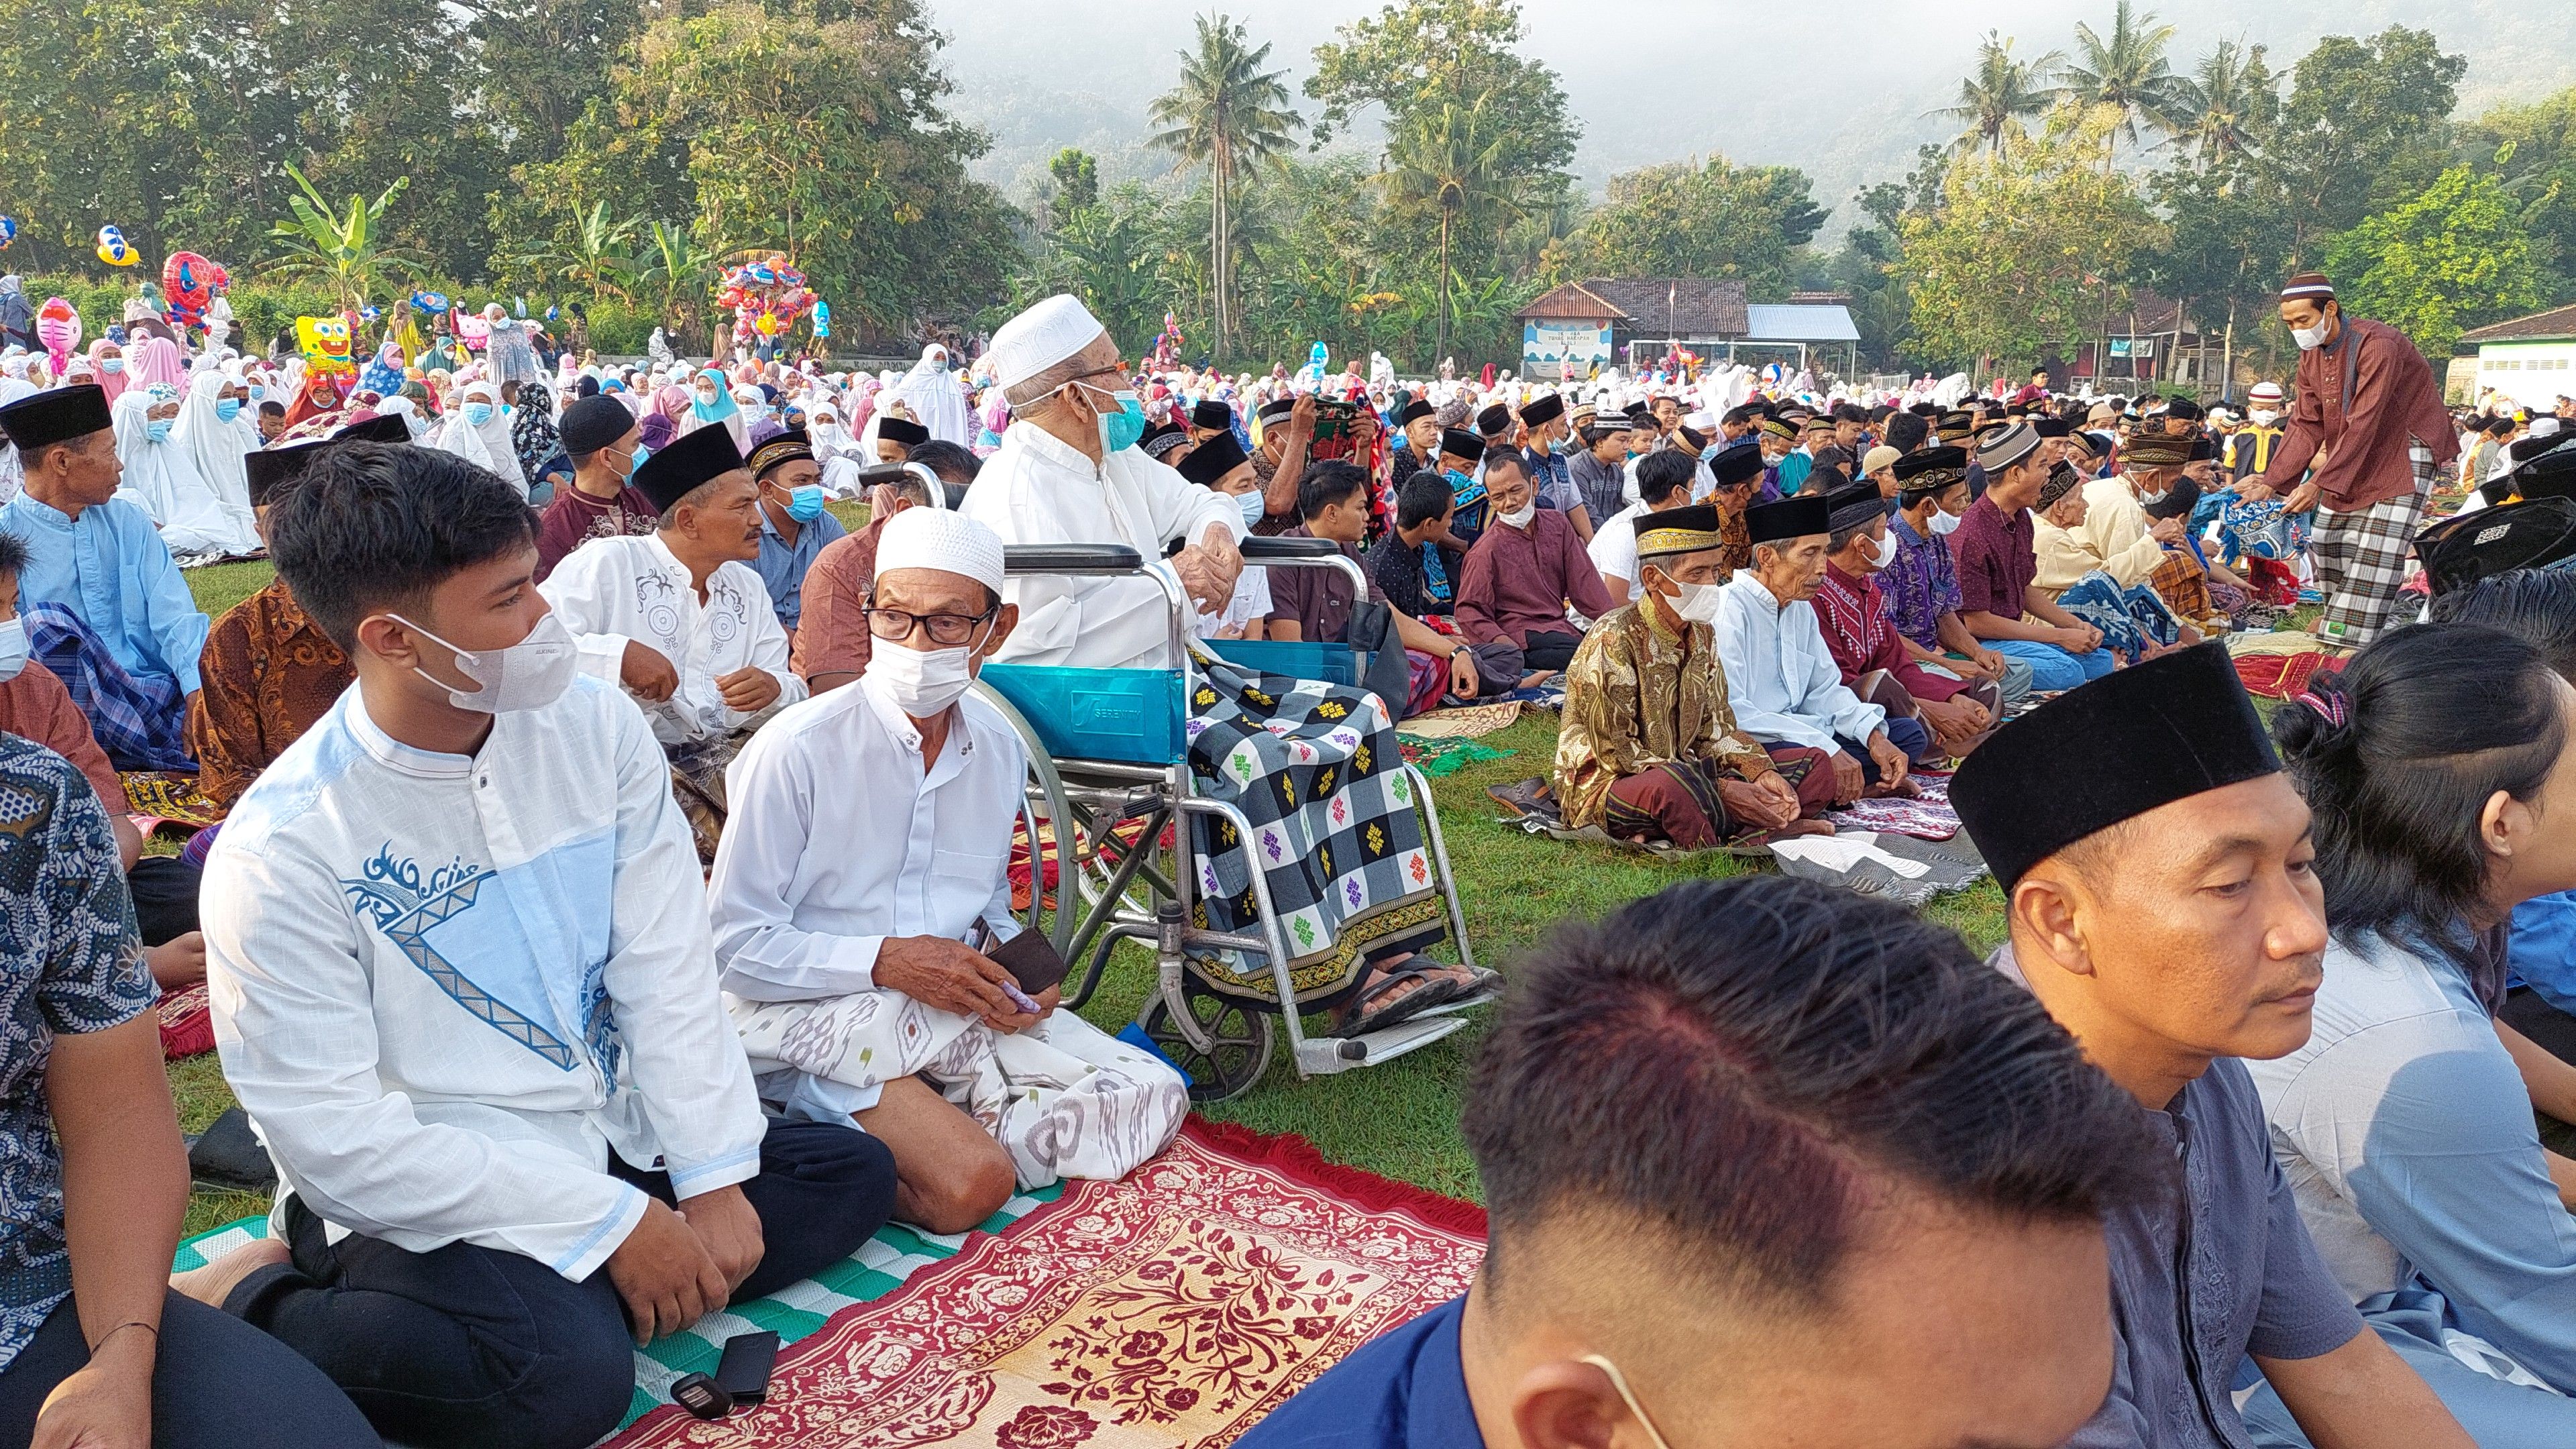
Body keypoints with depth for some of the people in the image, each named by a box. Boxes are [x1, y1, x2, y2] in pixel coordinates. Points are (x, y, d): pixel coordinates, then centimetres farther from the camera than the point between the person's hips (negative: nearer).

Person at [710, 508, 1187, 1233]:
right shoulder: (796, 750, -13)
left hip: (947, 1014, 7)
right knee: (971, 1184, -33)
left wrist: (1019, 975, -5)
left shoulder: (999, 751, 6)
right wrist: (886, 961, -22)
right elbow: (733, 945, -11)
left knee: (1153, 1099, -9)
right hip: (809, 1018, -7)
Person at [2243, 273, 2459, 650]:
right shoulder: (2311, 353, 1)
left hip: (2406, 450, -8)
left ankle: (2352, 637, -14)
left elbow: (2363, 424, -30)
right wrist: (2271, 482, -11)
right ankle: (2340, 611, 24)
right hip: (2353, 453, 8)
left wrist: (2320, 484, -34)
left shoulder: (2377, 344, -26)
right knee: (2328, 536, 7)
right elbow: (2306, 425, -1)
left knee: (2377, 546, -14)